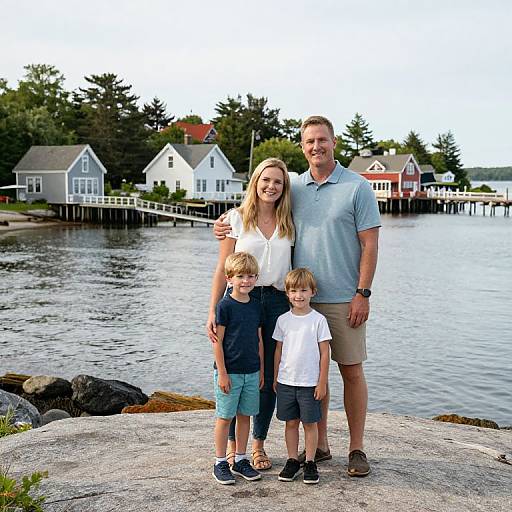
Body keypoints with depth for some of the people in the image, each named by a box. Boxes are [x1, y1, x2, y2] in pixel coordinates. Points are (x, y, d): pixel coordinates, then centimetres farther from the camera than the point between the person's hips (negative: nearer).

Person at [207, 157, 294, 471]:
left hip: (278, 302, 3)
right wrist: (213, 312, -5)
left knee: (270, 378, 6)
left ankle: (259, 444, 22)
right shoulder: (237, 218, 2)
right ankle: (233, 445, 17)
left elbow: (294, 270, 14)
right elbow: (223, 269, 0)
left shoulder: (288, 224, 10)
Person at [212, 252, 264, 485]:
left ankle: (240, 460, 23)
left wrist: (261, 369, 13)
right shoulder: (225, 306, -10)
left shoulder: (256, 306, 7)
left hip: (251, 372, 6)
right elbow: (217, 341, -11)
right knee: (224, 417, 3)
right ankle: (220, 463, 13)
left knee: (245, 416, 12)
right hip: (229, 372, -5)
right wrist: (222, 373, -13)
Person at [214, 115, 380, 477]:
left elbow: (370, 244, -5)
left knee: (351, 370, 4)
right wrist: (228, 225, 4)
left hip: (344, 299, -4)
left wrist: (363, 293, -12)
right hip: (302, 299, 4)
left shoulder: (358, 187, -2)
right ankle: (319, 446, 22)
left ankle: (356, 449, 15)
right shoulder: (294, 189, 9)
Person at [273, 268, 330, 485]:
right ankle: (292, 461, 20)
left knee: (310, 423, 5)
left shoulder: (318, 320, -6)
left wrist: (322, 383, -6)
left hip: (310, 383, -3)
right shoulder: (283, 320, 4)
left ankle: (310, 463, 15)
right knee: (291, 422, 10)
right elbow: (279, 350, 11)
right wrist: (275, 378, 10)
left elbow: (324, 353, -4)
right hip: (286, 381, 3)